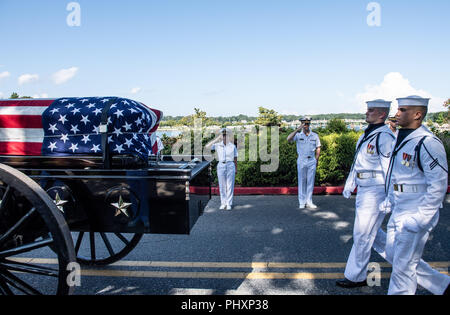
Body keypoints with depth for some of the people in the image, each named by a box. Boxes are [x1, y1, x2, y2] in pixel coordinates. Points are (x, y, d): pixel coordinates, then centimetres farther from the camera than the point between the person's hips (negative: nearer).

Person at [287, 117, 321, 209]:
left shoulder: (315, 135, 6)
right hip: (301, 161, -2)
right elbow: (289, 139, -19)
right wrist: (297, 129, -25)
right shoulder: (298, 135, 0)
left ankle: (309, 202, 12)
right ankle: (302, 202, 11)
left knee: (311, 182, 4)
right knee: (302, 182, 3)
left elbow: (318, 148, 11)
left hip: (312, 161, 2)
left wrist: (316, 160, 2)